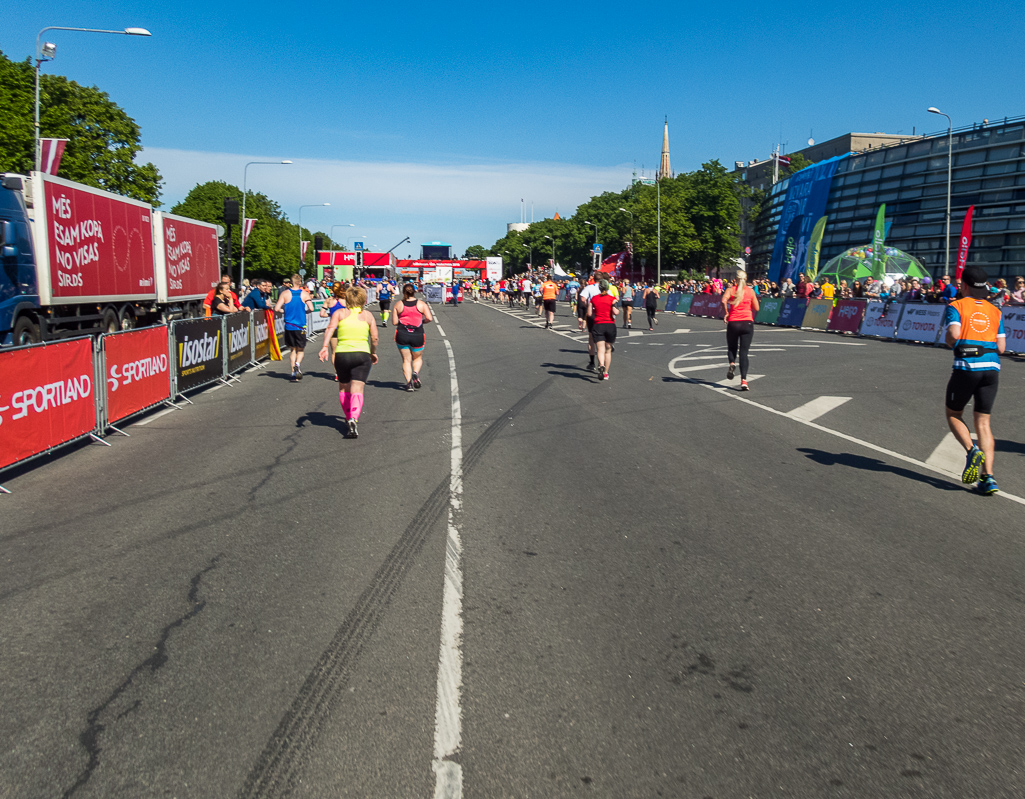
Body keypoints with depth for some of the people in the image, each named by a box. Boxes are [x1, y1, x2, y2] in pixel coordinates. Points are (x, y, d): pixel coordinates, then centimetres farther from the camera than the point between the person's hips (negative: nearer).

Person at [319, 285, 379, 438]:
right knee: (357, 389, -8)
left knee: (343, 388, 22)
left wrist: (325, 346, -18)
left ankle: (349, 418, 32)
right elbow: (374, 338, 5)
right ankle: (353, 419, -31)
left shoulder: (339, 313, 8)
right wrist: (373, 353, 21)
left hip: (342, 354, 1)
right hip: (362, 354, -1)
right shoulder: (368, 315, 9)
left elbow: (330, 328, -9)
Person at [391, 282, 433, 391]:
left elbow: (394, 322, 1)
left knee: (406, 360, 10)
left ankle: (409, 382, -4)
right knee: (418, 358, 20)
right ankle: (415, 373, -8)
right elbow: (430, 318, -9)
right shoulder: (421, 304, 0)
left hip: (401, 335, 0)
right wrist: (421, 321, 10)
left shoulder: (398, 305, 1)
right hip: (417, 336, 0)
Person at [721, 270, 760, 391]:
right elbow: (756, 308, 10)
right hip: (748, 323, 1)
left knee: (732, 348, 21)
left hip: (733, 323, -1)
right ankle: (744, 381, -13)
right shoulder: (750, 291, 8)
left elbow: (724, 300, -17)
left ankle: (732, 363, -11)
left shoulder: (731, 290, 2)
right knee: (744, 352, -1)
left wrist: (726, 313, -3)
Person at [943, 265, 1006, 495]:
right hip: (991, 368, 4)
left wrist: (949, 341, 6)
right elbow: (1001, 347, 10)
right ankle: (988, 477, -1)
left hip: (966, 367, -4)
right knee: (983, 422, 8)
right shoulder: (995, 311, 15)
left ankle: (972, 451, -10)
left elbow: (953, 333, -16)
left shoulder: (956, 306, 2)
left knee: (953, 414, 16)